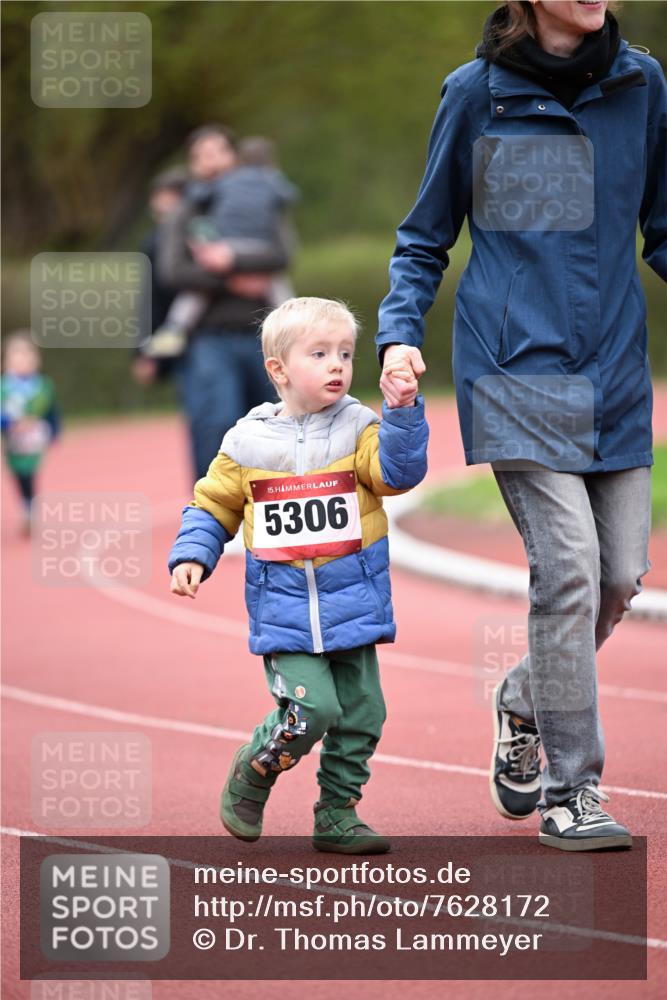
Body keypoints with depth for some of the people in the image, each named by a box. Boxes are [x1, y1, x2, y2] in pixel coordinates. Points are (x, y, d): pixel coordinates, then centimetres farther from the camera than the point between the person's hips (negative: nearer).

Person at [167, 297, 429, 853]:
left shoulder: (358, 431, 2)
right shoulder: (248, 442, 2)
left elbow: (400, 472, -14)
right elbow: (213, 505, 12)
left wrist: (403, 412, -25)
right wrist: (191, 556, -1)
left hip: (353, 606, 2)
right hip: (283, 614, -2)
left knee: (360, 713, 4)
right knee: (310, 708, -16)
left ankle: (337, 816, 20)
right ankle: (251, 776, 11)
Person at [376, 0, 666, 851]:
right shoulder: (477, 92, 0)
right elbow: (425, 239, 9)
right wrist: (400, 335, -5)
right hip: (517, 370, -4)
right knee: (568, 566, -14)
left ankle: (523, 702, 31)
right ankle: (569, 791, -4)